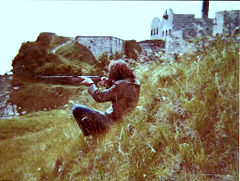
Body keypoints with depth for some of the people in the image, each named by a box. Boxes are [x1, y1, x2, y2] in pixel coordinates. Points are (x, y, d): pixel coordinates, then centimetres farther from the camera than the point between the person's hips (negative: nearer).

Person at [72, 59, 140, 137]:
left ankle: (90, 136, -2)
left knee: (76, 108, -9)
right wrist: (108, 85, 7)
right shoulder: (134, 82, 5)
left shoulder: (121, 85, -23)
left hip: (112, 121, -10)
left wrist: (91, 84, -4)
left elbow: (99, 97, -20)